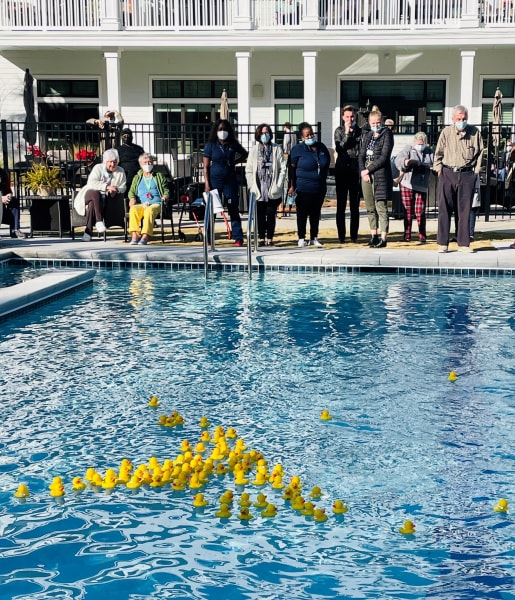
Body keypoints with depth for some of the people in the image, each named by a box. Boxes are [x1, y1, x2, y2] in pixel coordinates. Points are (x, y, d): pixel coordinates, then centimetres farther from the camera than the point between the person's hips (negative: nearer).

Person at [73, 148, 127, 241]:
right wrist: (106, 187, -24)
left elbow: (123, 187, 8)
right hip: (90, 194, -1)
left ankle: (88, 232, -31)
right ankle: (99, 221, -44)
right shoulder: (98, 168, 2)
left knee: (92, 203, -33)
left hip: (105, 199, 1)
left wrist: (116, 190, -16)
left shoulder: (120, 172, 10)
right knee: (95, 194, -38)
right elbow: (91, 183, -12)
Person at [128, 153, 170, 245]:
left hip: (156, 204, -2)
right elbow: (131, 191, 21)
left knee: (149, 210, -39)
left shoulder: (159, 176, 24)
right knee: (133, 209, -34)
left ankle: (145, 236, -49)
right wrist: (132, 198, -2)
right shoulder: (137, 177, 28)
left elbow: (166, 189, 21)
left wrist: (165, 196, -2)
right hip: (141, 205, 2)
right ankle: (134, 235, -41)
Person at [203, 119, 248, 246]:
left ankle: (238, 238, 2)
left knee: (233, 210, 1)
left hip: (231, 181, 1)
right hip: (215, 180, -1)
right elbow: (206, 166, -1)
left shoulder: (233, 145, 5)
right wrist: (207, 184, -9)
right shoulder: (211, 145, 0)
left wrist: (235, 162, 4)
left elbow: (245, 154, 22)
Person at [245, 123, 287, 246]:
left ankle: (270, 238, 12)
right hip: (258, 190, 1)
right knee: (260, 215, 3)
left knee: (271, 215, 2)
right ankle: (261, 238, 11)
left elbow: (283, 169, 2)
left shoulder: (277, 149, 4)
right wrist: (252, 187, -3)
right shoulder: (254, 150, 7)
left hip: (273, 190, -1)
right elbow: (249, 170, 6)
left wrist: (278, 186, -6)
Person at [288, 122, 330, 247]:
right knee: (302, 214, 1)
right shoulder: (298, 149, -5)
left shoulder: (321, 147, 8)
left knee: (316, 214, 11)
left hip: (320, 188, 5)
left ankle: (314, 238, 20)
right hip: (303, 189, -4)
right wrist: (292, 186, -9)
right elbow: (292, 169, -5)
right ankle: (301, 239, 9)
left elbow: (327, 165, 18)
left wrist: (323, 180, 16)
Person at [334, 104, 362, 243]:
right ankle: (341, 235, 4)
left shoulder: (360, 131, 7)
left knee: (354, 204, 3)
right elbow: (339, 148, -7)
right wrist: (347, 133, -10)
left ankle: (354, 235, 7)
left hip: (355, 169, 0)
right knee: (341, 204, 1)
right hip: (342, 169, 0)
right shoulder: (339, 131, 7)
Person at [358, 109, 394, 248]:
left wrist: (368, 170, -11)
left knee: (381, 207, -8)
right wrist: (363, 171, -6)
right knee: (370, 208, 9)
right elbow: (361, 156, 11)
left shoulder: (387, 134, -1)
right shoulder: (367, 136, 17)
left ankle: (383, 239, -9)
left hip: (380, 175, -6)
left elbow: (384, 157, -10)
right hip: (366, 174, 6)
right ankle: (373, 236, 17)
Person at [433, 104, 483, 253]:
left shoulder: (475, 132, 4)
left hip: (467, 175, 1)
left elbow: (480, 152, 12)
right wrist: (439, 169, 2)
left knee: (465, 210, 2)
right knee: (444, 209, -1)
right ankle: (442, 243, 4)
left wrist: (476, 170, 6)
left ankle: (464, 243, 8)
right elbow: (438, 153, 10)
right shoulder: (446, 132, 2)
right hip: (447, 174, 0)